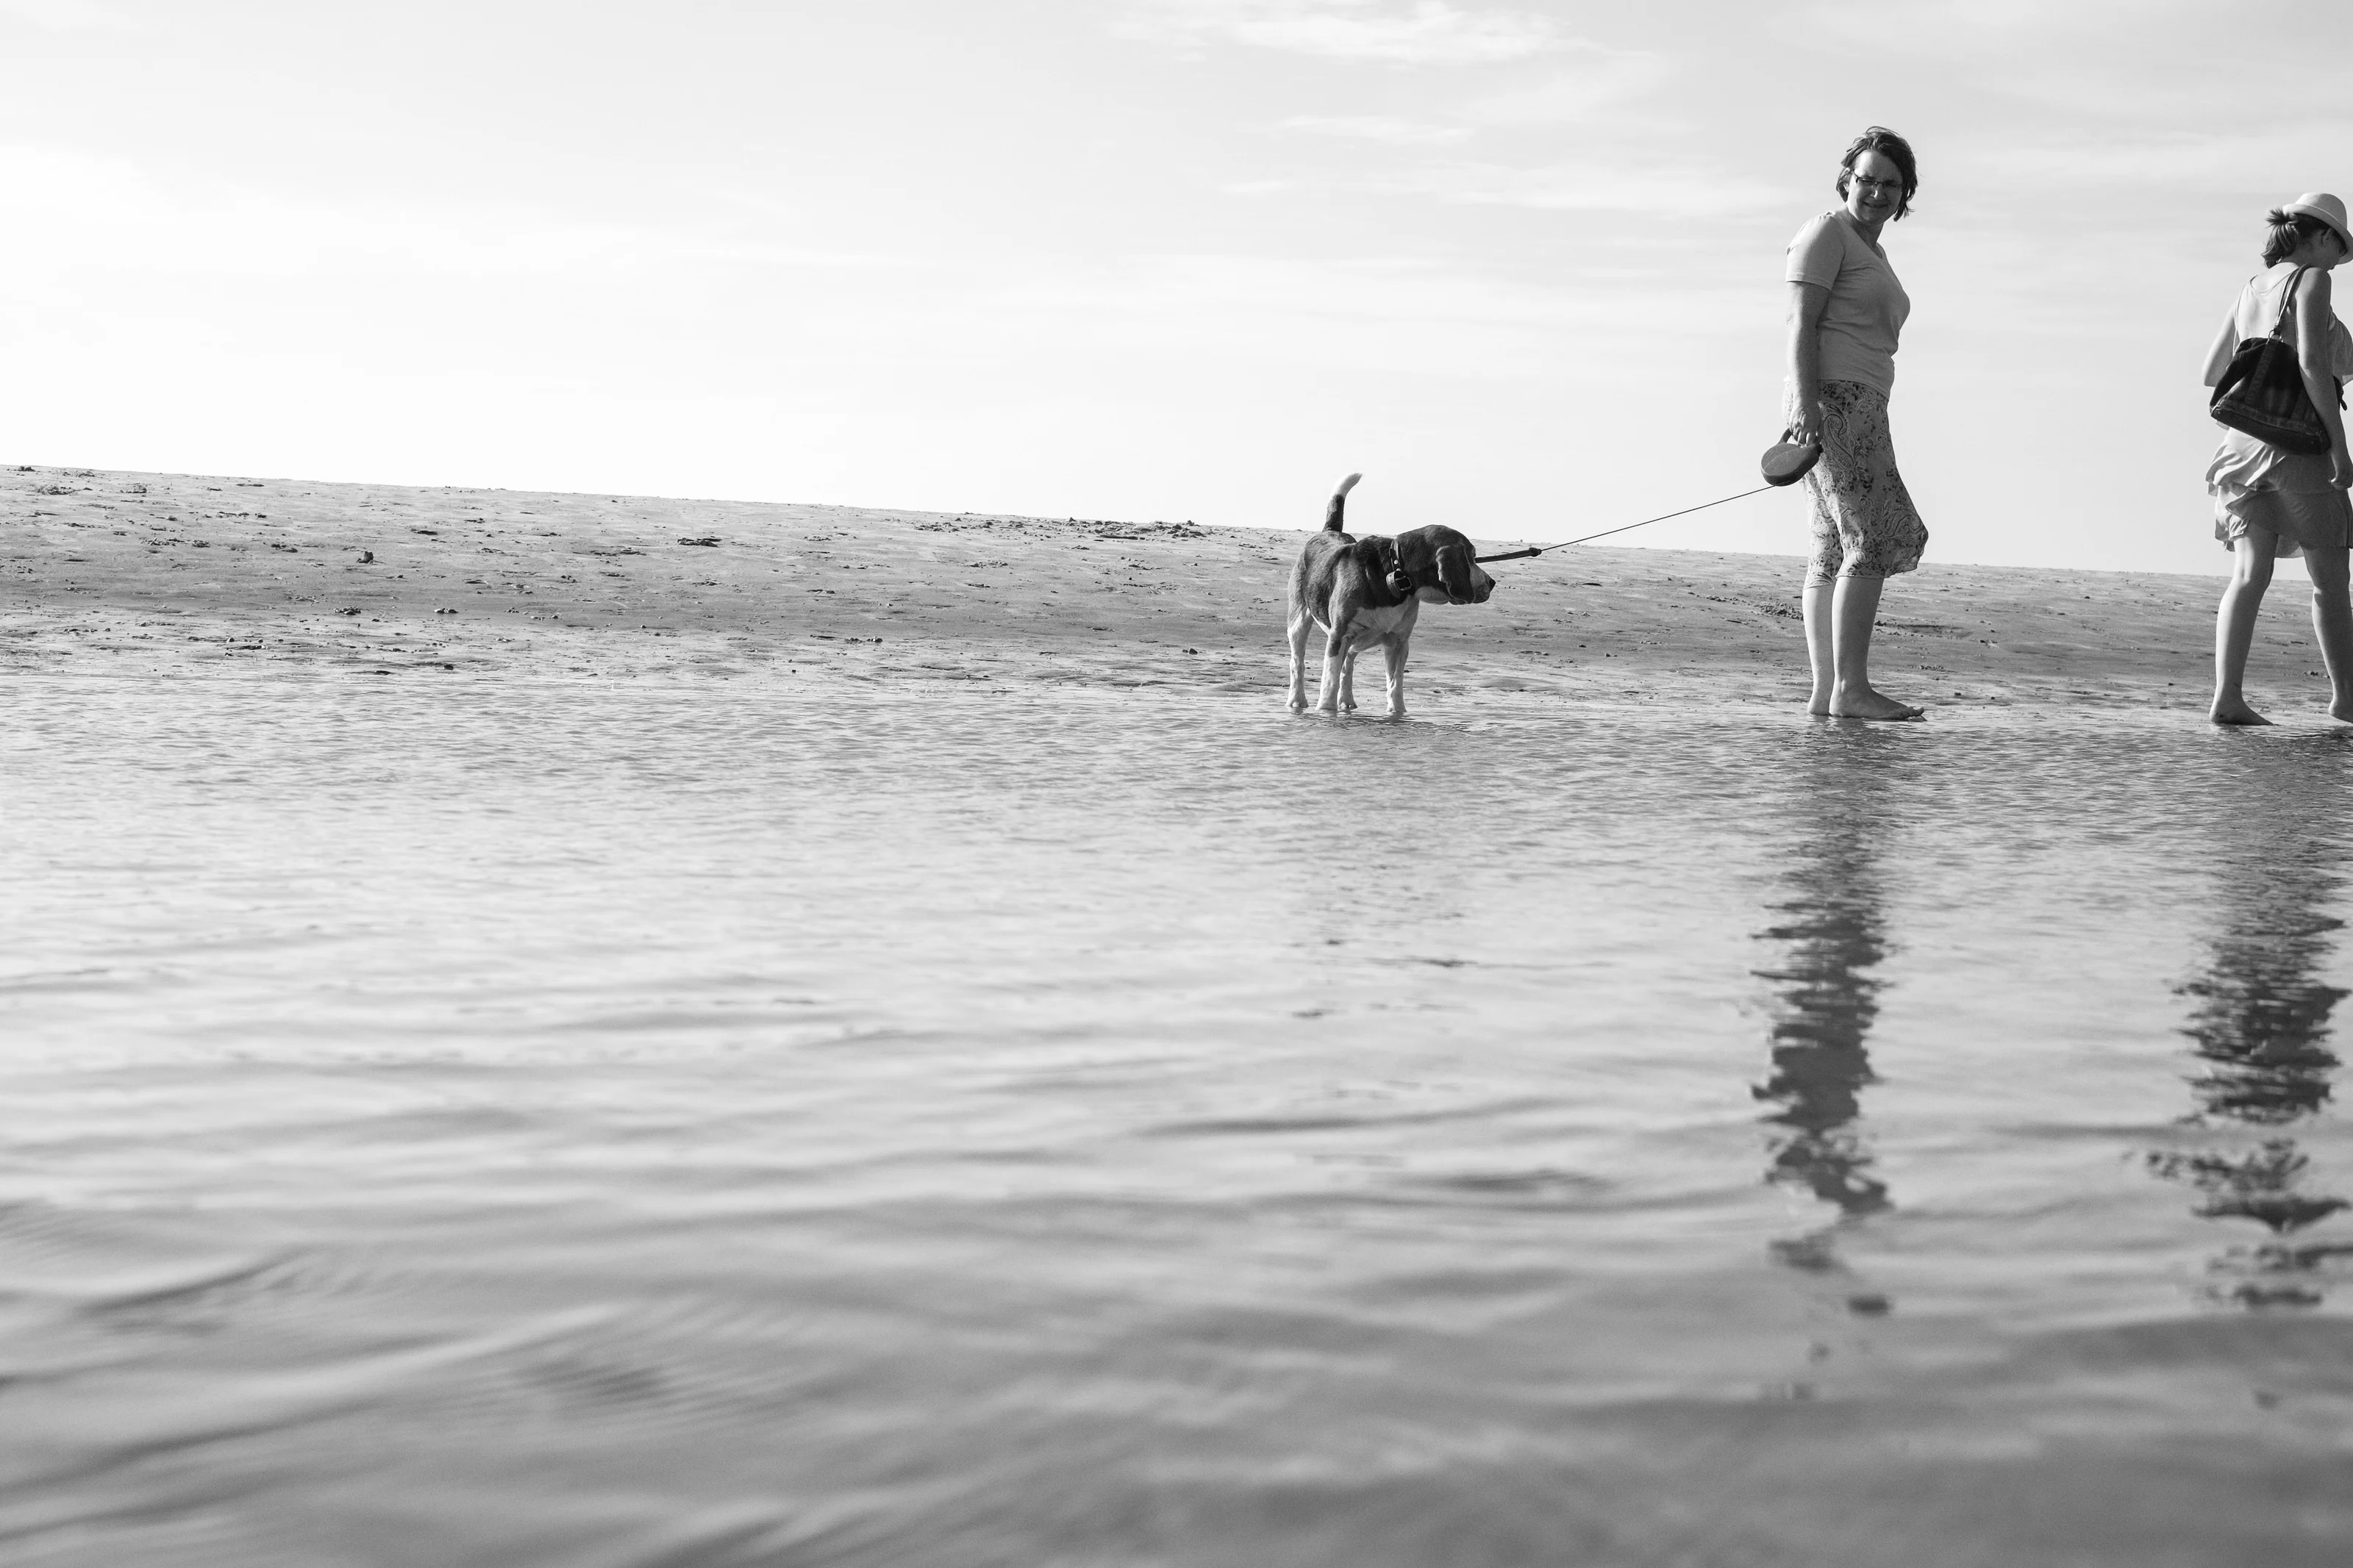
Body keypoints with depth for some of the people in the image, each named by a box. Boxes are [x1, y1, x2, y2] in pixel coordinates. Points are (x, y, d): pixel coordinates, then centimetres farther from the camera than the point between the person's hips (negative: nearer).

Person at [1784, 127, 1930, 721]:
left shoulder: (1872, 250, 24)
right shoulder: (1827, 233, -5)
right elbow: (1802, 323, -14)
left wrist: (1871, 428, 25)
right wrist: (1804, 401, -24)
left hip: (1859, 406, 10)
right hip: (1831, 401, -10)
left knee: (1833, 551, 4)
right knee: (1872, 540, -16)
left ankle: (1824, 692, 2)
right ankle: (1849, 688, -19)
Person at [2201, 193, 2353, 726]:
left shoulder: (2251, 288, 15)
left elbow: (2212, 372, 19)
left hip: (2243, 442, 6)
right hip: (2297, 446, -6)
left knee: (2250, 575, -5)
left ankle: (2227, 696, -19)